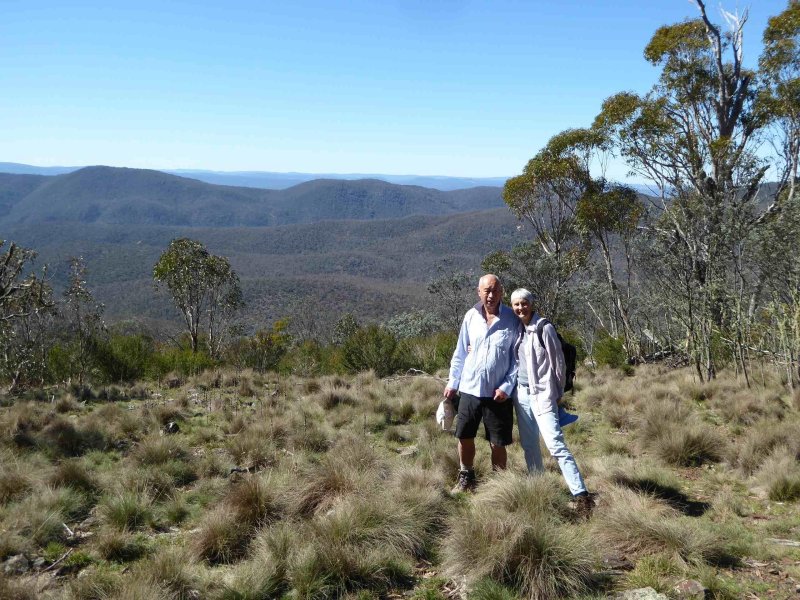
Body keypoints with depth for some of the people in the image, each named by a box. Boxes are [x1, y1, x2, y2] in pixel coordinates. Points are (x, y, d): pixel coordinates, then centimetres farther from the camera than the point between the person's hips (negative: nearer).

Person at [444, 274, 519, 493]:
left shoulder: (512, 320, -6)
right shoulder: (471, 316, 3)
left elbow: (518, 357, -3)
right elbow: (460, 352, 10)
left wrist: (507, 387, -11)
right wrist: (452, 383, 9)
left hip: (498, 393, -3)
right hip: (470, 389, 3)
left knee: (498, 442, 4)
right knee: (464, 436, 10)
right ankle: (466, 478, 29)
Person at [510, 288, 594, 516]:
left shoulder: (544, 328, -7)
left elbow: (558, 363, -4)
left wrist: (557, 394, -2)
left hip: (542, 394, -6)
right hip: (521, 394, 6)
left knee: (555, 444, -15)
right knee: (529, 445, 11)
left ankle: (581, 494, -16)